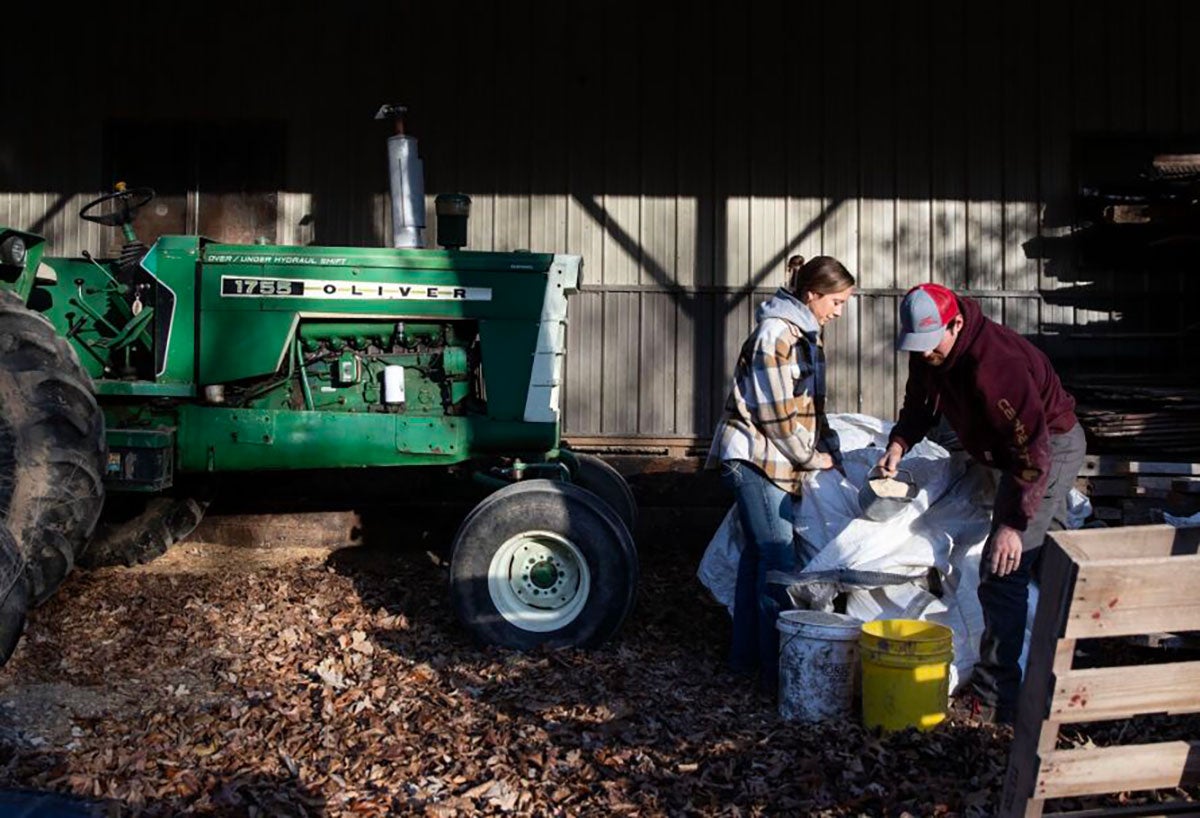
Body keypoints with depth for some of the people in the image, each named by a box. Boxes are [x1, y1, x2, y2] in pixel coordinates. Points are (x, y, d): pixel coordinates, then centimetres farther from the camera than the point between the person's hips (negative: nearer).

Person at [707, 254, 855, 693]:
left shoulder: (805, 333, 14)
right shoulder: (776, 334, -17)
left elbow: (810, 404, 20)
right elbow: (777, 413, -19)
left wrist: (829, 446, 9)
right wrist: (811, 458, -9)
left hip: (775, 461, 10)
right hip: (755, 458, -10)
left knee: (759, 555, 14)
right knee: (778, 561, -8)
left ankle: (747, 655, 23)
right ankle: (775, 669, -1)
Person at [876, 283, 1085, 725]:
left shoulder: (996, 361, -36)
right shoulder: (928, 354, -9)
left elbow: (1033, 452, -34)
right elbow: (920, 405, 6)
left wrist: (1014, 524, -34)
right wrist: (899, 444, -15)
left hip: (1052, 446, -10)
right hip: (1025, 446, 10)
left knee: (1003, 572, -15)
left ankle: (994, 700, -7)